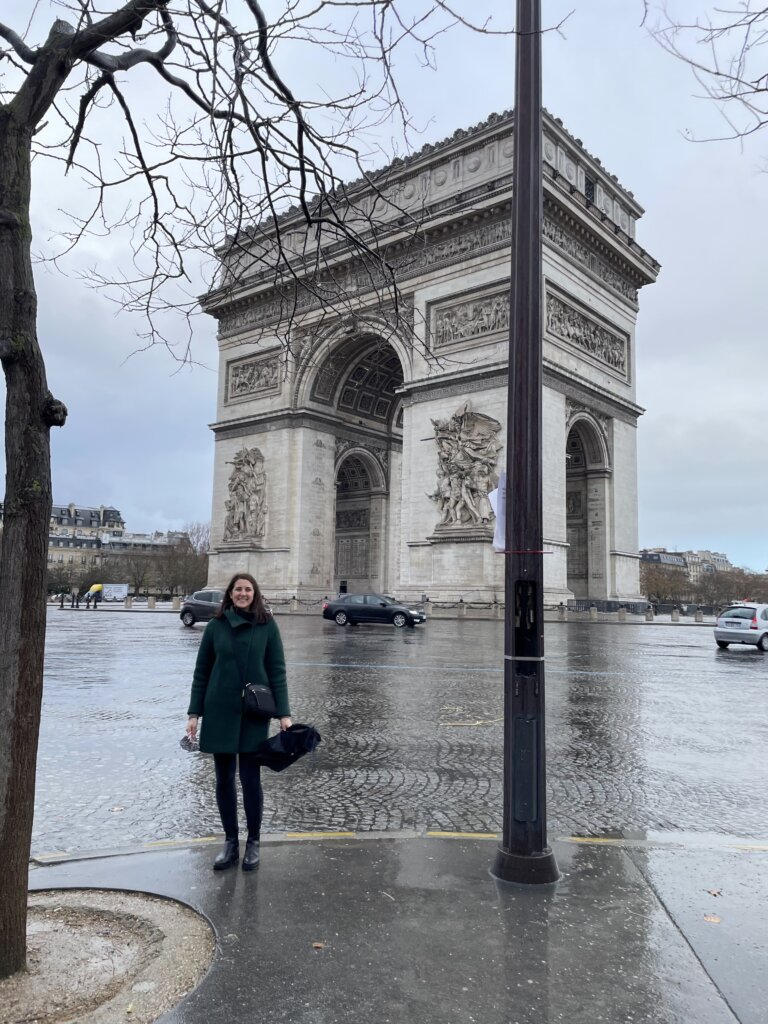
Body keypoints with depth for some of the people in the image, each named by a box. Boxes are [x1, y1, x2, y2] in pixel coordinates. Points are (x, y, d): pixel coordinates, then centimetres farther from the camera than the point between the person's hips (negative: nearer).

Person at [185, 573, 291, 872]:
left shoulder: (267, 625, -1)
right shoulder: (216, 625, 2)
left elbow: (277, 670, -2)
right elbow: (201, 671, 6)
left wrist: (284, 713, -8)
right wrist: (194, 713, 1)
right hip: (219, 712, 2)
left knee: (250, 778, 1)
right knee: (224, 778, 9)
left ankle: (253, 842, 19)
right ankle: (230, 842, 23)